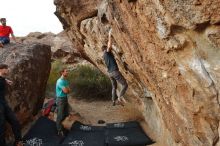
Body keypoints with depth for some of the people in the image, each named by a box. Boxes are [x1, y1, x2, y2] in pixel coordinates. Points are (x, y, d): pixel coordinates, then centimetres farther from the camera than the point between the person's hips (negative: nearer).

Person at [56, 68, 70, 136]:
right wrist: (67, 89, -5)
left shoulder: (66, 81, 9)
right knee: (60, 115, 0)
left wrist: (66, 89, -13)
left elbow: (68, 90, 7)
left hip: (65, 98, 9)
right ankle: (60, 131, 11)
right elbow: (65, 91, -26)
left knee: (66, 114, 17)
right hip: (60, 99, -9)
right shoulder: (60, 81, -21)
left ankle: (58, 123, 40)